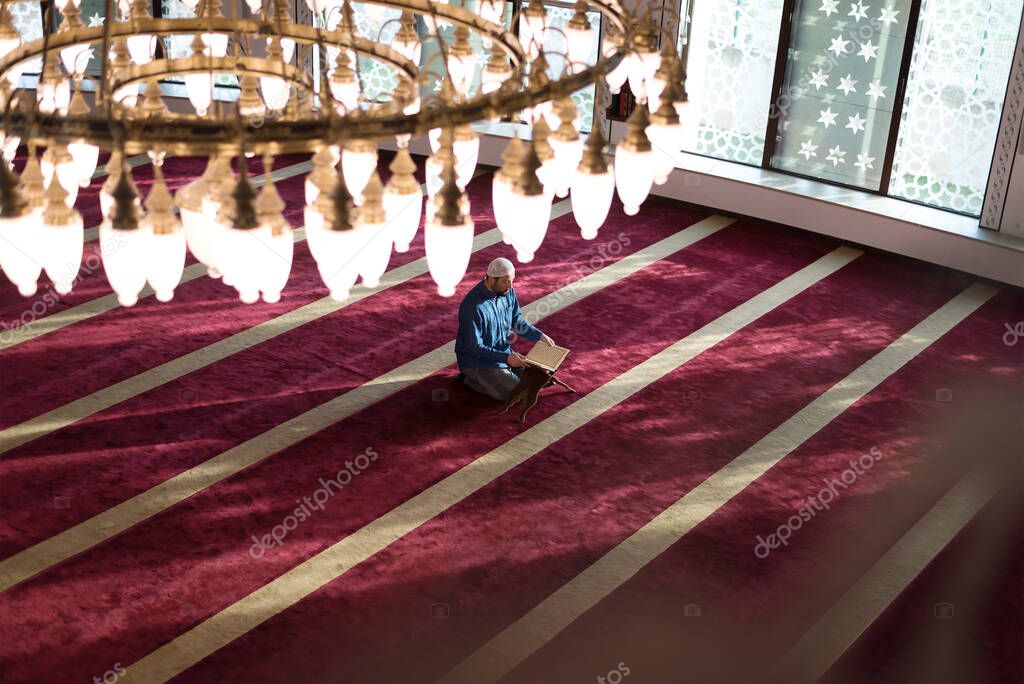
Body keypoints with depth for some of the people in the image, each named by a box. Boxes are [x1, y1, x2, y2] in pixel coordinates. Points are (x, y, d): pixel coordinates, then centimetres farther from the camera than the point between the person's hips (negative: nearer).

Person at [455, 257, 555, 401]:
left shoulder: (508, 292, -6)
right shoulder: (473, 306, -29)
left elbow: (517, 321, 10)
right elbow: (474, 347, -26)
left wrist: (540, 336, -4)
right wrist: (506, 358, -32)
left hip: (505, 352, 8)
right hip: (478, 361, -8)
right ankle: (472, 379, 1)